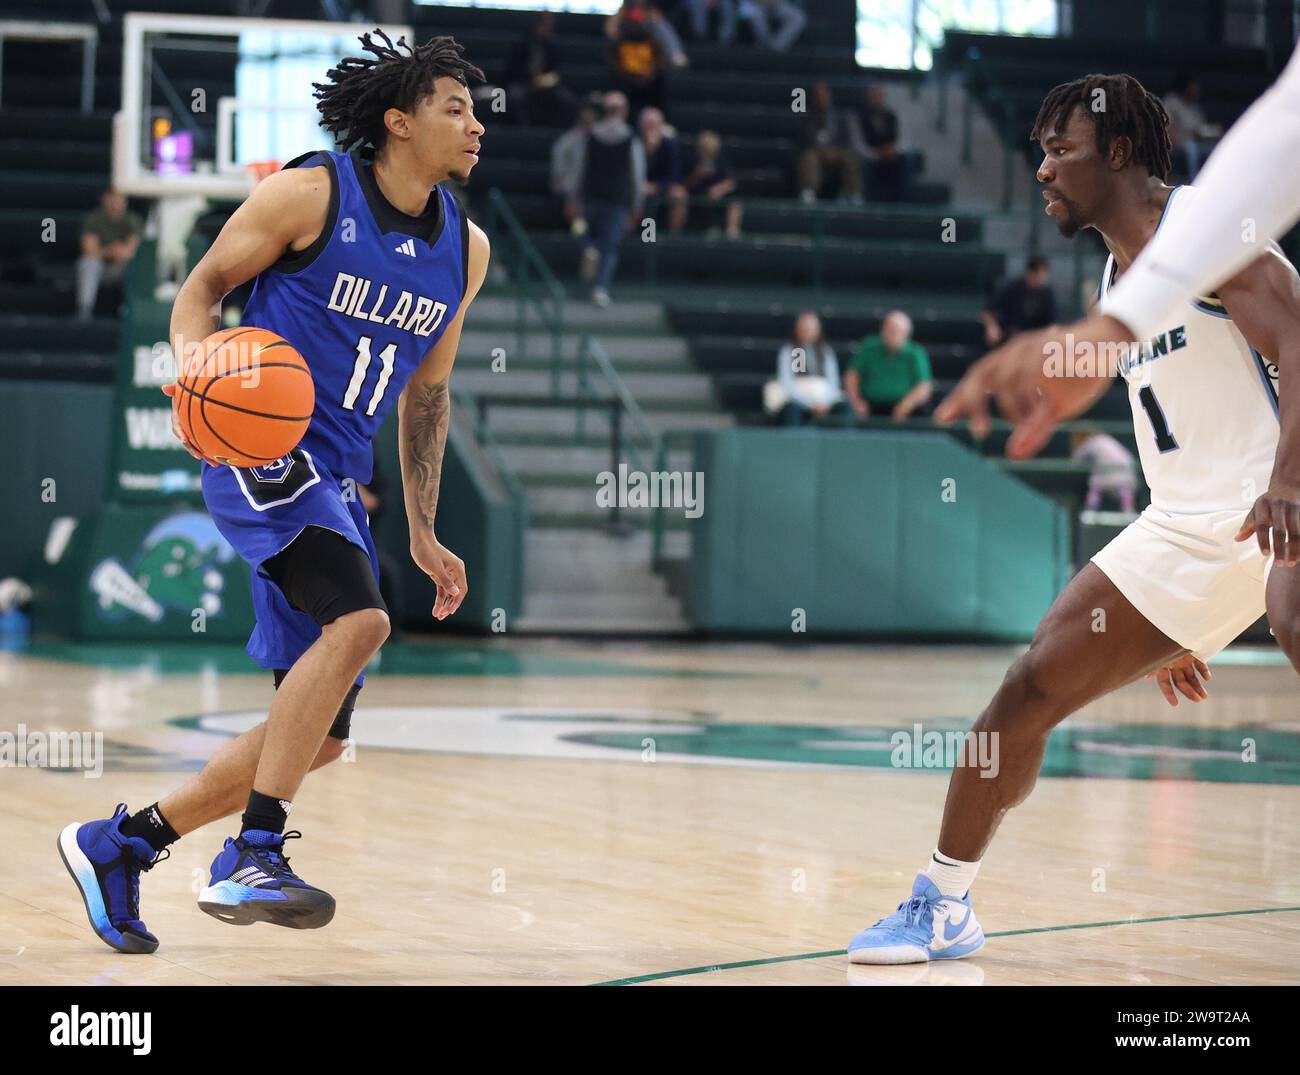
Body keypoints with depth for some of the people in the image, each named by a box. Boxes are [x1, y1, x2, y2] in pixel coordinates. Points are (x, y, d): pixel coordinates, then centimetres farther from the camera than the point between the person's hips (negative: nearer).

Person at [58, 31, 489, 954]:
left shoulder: (465, 248, 11)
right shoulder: (310, 194, -7)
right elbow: (205, 284, 0)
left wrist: (424, 535, 18)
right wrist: (194, 352, -23)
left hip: (335, 480, 8)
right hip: (260, 449, -8)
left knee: (321, 734, 6)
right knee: (359, 618, -30)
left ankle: (120, 842, 20)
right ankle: (250, 858, -26)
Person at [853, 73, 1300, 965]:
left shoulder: (1204, 223, -9)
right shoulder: (1117, 281, 17)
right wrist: (1170, 624, 25)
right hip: (1186, 524, 9)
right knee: (1031, 689, 7)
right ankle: (943, 906, 24)